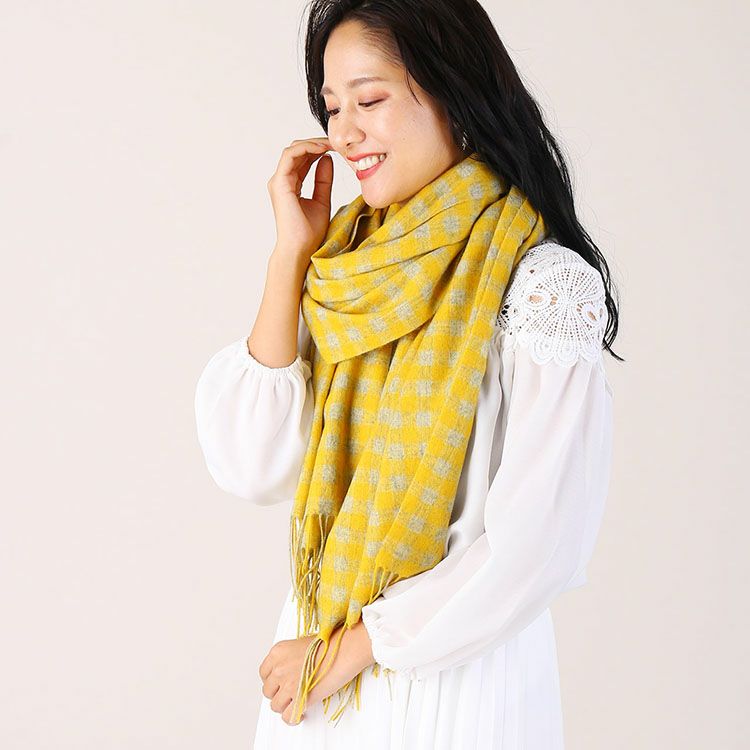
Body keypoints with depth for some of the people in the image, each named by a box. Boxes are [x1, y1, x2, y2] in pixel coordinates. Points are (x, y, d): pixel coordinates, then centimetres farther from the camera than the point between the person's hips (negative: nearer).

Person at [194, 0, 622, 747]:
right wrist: (291, 253, -9)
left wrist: (349, 648, -11)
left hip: (456, 670, -5)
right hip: (314, 667, 5)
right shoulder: (344, 262, 1)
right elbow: (252, 467, -6)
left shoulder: (542, 282, -15)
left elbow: (537, 539, -18)